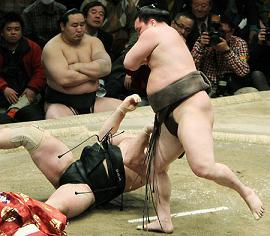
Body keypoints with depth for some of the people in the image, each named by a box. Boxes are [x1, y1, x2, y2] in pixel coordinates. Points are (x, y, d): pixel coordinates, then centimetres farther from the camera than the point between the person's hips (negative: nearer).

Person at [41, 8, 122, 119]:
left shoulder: (93, 41, 9)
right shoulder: (52, 47, -5)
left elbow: (106, 67, -9)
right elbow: (63, 79, -20)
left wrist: (76, 66, -13)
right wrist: (93, 72, -9)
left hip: (92, 101, 5)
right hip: (61, 102, -5)